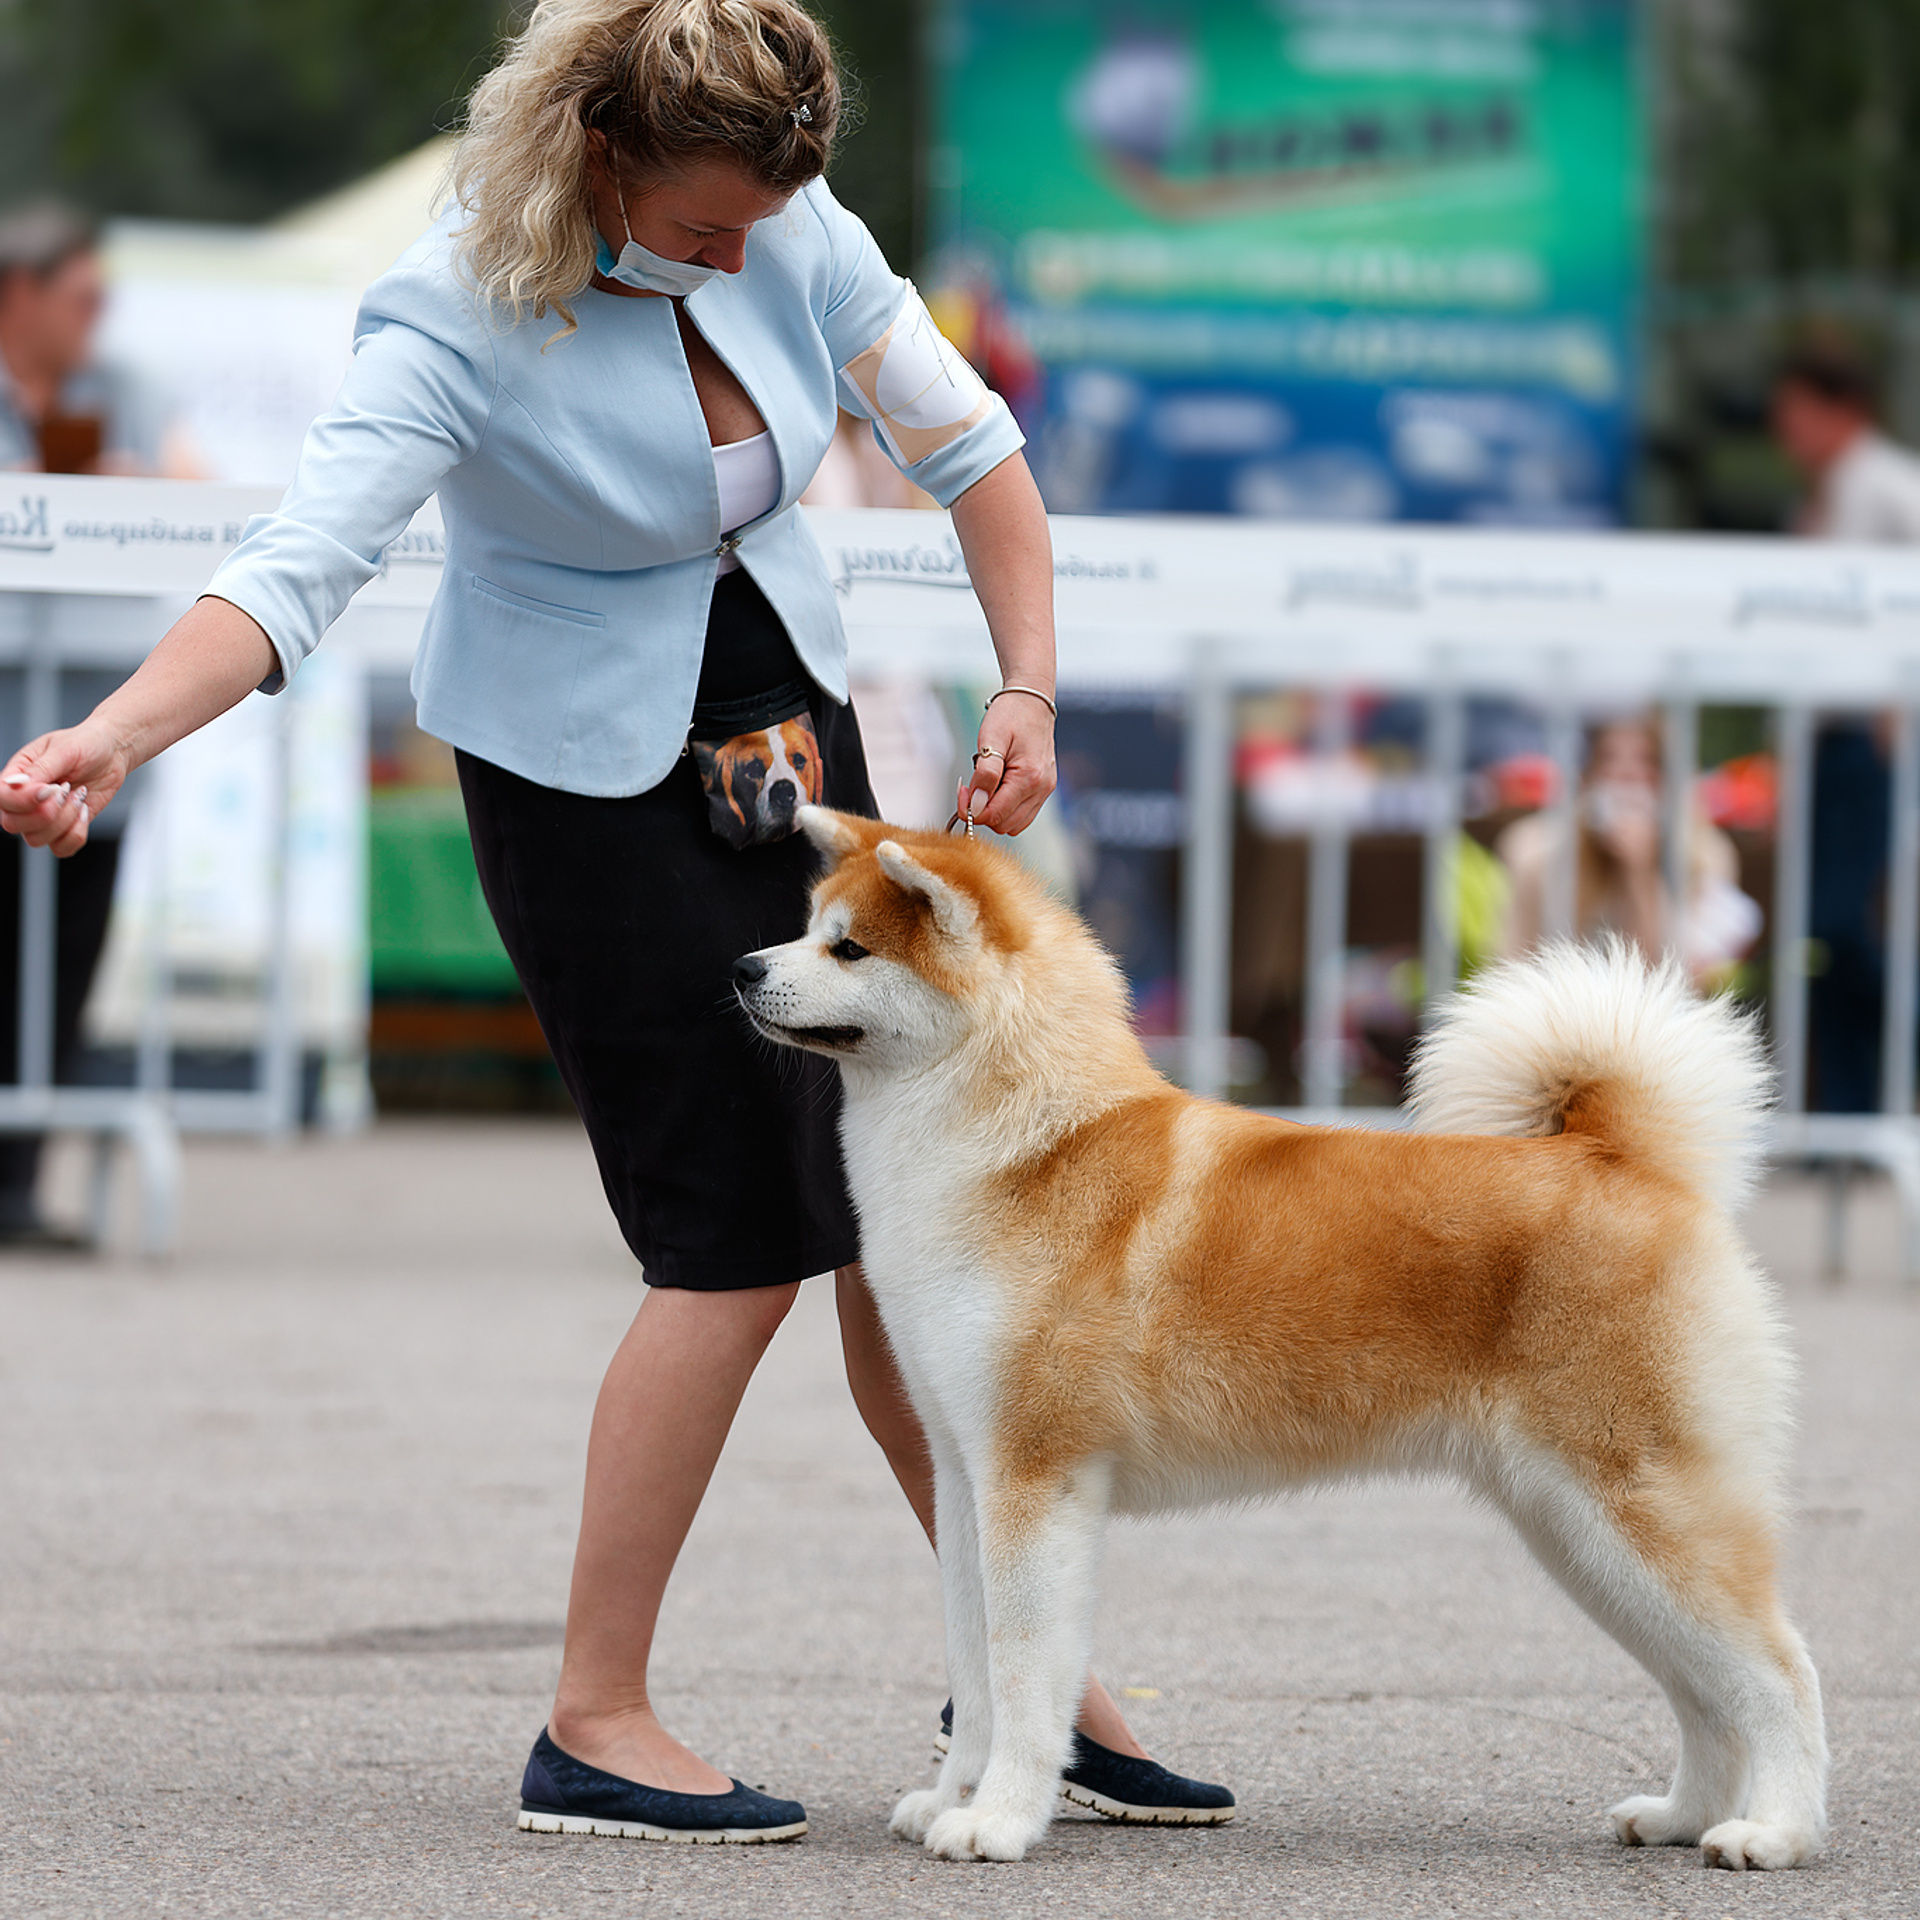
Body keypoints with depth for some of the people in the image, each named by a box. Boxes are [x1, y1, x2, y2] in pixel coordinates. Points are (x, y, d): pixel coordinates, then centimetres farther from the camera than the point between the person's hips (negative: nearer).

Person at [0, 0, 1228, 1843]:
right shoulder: (458, 321, -24)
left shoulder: (793, 234, -9)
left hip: (793, 726, 6)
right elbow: (295, 566, -35)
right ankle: (594, 1722, -4)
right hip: (586, 779, -6)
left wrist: (1026, 692, -6)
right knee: (742, 1242, -12)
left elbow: (967, 446, 4)